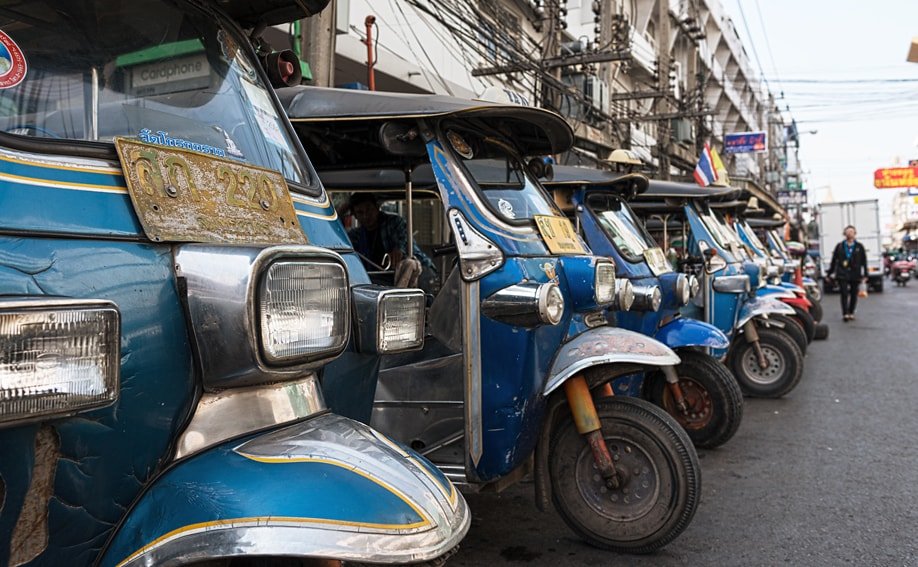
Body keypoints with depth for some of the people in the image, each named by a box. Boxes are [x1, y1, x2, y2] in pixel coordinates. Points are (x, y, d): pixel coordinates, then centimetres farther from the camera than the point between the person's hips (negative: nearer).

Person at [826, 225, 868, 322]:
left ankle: (851, 313, 19)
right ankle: (845, 314, -9)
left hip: (855, 274, 1)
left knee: (854, 294, 7)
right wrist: (830, 273, 8)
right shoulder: (839, 246, 5)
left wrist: (865, 275, 2)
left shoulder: (859, 247, 6)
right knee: (844, 294, -9)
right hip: (842, 274, -1)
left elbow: (864, 262, 7)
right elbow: (834, 260, 9)